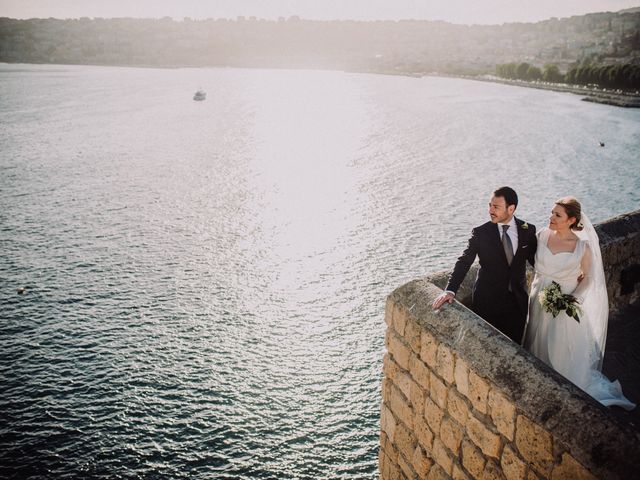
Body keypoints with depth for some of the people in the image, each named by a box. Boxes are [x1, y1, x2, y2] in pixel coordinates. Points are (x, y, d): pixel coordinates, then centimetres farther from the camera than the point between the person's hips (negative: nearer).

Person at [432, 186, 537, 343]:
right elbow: (464, 262, -11)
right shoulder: (481, 232, -9)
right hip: (487, 300, -2)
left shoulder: (528, 230, -2)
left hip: (518, 300, 2)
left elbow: (536, 260, 9)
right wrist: (450, 290, -21)